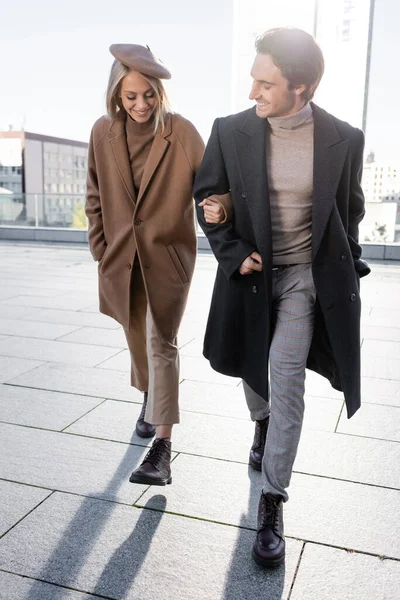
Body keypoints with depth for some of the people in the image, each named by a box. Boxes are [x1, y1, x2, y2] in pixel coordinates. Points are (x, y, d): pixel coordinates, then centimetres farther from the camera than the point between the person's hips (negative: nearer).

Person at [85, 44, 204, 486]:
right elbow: (95, 197, 7)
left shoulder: (181, 132, -10)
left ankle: (162, 447, -4)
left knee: (161, 343, -8)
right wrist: (100, 249, 4)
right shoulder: (103, 133, 0)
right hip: (122, 256, 4)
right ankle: (150, 399, 44)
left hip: (167, 254, -4)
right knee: (138, 338, 17)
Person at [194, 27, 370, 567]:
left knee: (286, 386, -6)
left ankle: (272, 505, 8)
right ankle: (262, 425, 54)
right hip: (250, 272, 2)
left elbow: (350, 211, 5)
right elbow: (207, 198, 2)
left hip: (305, 276, -2)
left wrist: (345, 274, 6)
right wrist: (235, 255, -9)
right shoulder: (231, 131, -8)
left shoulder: (344, 139, -8)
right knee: (254, 371, 19)